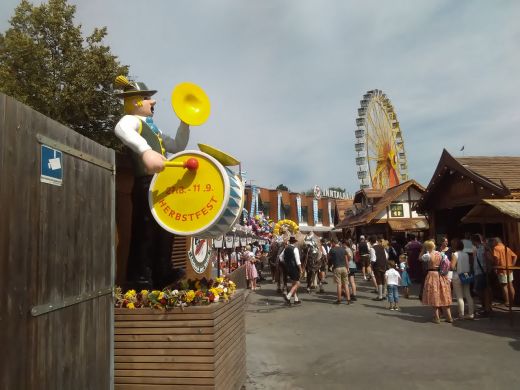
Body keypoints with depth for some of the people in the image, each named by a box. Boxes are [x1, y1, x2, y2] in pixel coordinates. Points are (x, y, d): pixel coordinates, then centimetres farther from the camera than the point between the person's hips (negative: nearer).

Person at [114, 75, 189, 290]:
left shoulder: (152, 127, 26)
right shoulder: (132, 120, -4)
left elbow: (178, 146, 33)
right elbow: (121, 129, -32)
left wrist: (185, 123, 18)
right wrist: (146, 151, -50)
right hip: (147, 186, -10)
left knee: (164, 233, 15)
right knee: (146, 234, -10)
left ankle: (162, 276, 27)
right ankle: (140, 284, -4)